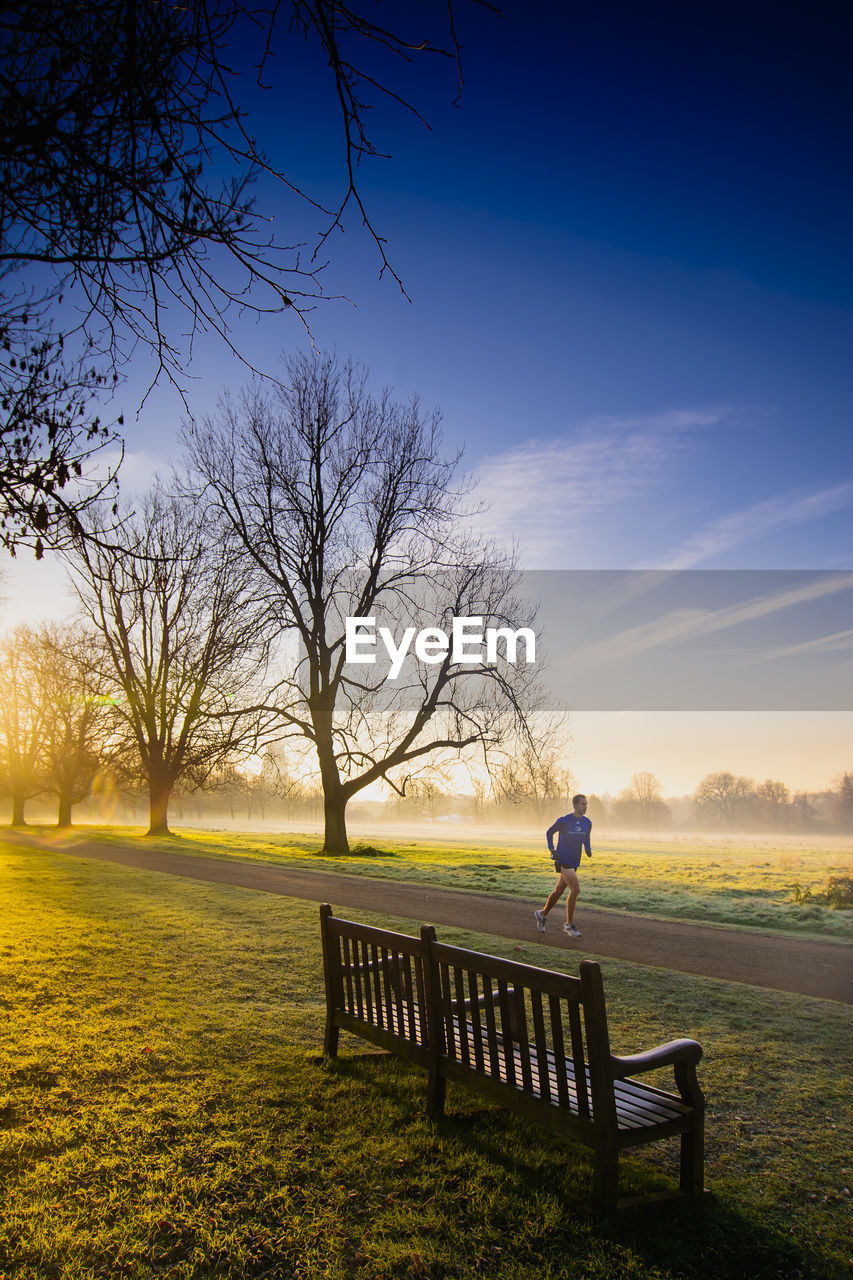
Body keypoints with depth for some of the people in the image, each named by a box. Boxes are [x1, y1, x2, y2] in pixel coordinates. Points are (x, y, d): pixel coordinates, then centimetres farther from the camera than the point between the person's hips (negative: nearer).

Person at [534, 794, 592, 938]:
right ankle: (569, 925, -5)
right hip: (563, 860, -6)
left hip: (574, 862, 7)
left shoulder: (587, 823, 6)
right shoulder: (564, 821, -10)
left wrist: (588, 850, 3)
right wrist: (552, 850, -6)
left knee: (559, 890, 13)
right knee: (575, 889, -15)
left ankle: (542, 914, 32)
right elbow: (549, 832, 3)